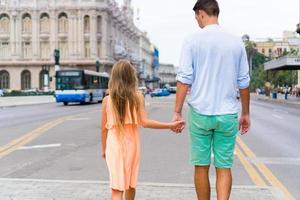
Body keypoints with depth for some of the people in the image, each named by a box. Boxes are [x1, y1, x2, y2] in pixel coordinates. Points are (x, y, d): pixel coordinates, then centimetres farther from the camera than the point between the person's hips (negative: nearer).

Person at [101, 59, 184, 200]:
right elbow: (144, 122, -15)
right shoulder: (137, 97, -5)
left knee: (117, 188, -2)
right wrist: (171, 125, -13)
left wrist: (104, 149, 15)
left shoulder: (107, 100, -2)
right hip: (131, 144, 1)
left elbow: (104, 128, 2)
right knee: (130, 184, 20)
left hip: (114, 146, -1)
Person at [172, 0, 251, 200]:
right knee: (224, 167, 8)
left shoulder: (192, 41, -4)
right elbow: (244, 83, 7)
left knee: (201, 166, 11)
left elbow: (184, 79, -9)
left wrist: (177, 112, -4)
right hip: (227, 115, 2)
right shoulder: (236, 42, 4)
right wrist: (246, 113, 17)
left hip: (200, 113, -1)